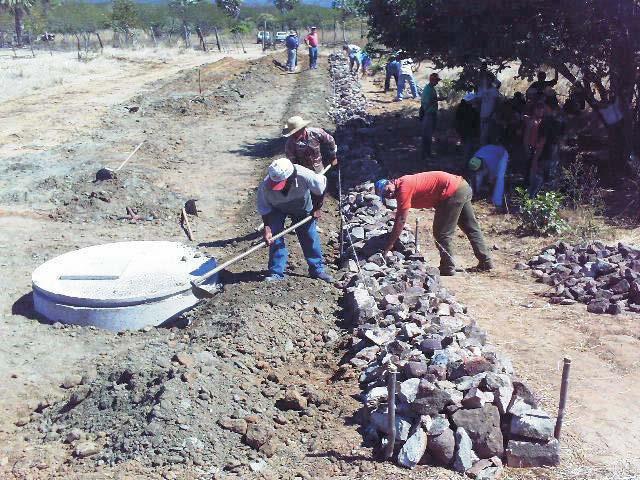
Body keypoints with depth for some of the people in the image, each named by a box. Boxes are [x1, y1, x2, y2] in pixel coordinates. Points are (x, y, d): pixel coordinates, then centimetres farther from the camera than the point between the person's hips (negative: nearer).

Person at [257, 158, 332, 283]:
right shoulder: (265, 185, -38)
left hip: (302, 207, 0)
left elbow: (321, 186, -19)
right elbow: (263, 208, -20)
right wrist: (266, 228, -29)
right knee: (275, 237, -13)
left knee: (309, 236, 2)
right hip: (277, 209, 0)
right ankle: (276, 273, -2)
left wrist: (316, 208, -11)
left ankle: (317, 270, 17)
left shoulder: (305, 176, -41)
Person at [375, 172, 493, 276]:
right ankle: (486, 262, 28)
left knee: (442, 233, -1)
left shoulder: (404, 188, -16)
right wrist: (391, 240, 21)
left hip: (452, 192, -10)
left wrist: (388, 246, -14)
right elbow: (399, 218, 20)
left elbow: (401, 221, -17)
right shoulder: (403, 184, 12)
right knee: (472, 228, 18)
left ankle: (448, 268, 5)